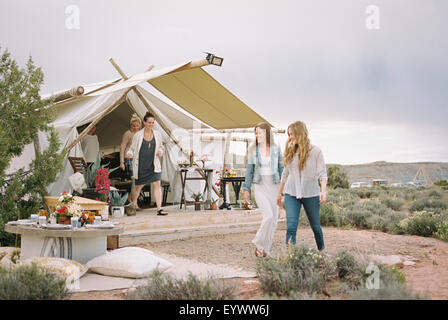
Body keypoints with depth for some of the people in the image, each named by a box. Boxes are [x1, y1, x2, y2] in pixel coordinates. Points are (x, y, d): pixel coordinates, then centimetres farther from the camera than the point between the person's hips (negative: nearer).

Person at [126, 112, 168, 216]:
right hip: (141, 165, -2)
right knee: (138, 186, 11)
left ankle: (159, 209, -12)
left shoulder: (157, 134, 5)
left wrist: (160, 152, -2)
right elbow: (132, 148, 3)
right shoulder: (138, 135, -4)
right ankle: (133, 203, 40)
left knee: (157, 184, -11)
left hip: (154, 165, 2)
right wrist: (129, 153, -18)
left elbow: (161, 147, 19)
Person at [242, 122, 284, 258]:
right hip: (259, 187, -2)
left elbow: (281, 169, 4)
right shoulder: (253, 150, 1)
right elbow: (249, 170, 6)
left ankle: (265, 248, 17)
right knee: (268, 216, -17)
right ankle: (259, 244, 2)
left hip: (274, 186, 2)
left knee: (273, 219, 3)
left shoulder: (276, 149, 1)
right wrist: (246, 189, 3)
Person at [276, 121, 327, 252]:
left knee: (315, 225, 13)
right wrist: (279, 192, 19)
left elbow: (322, 173, -8)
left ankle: (322, 251, 35)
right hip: (291, 193, 2)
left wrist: (323, 190, -22)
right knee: (291, 226, -11)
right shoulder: (290, 151, 6)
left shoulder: (315, 151, -5)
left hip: (311, 194, -2)